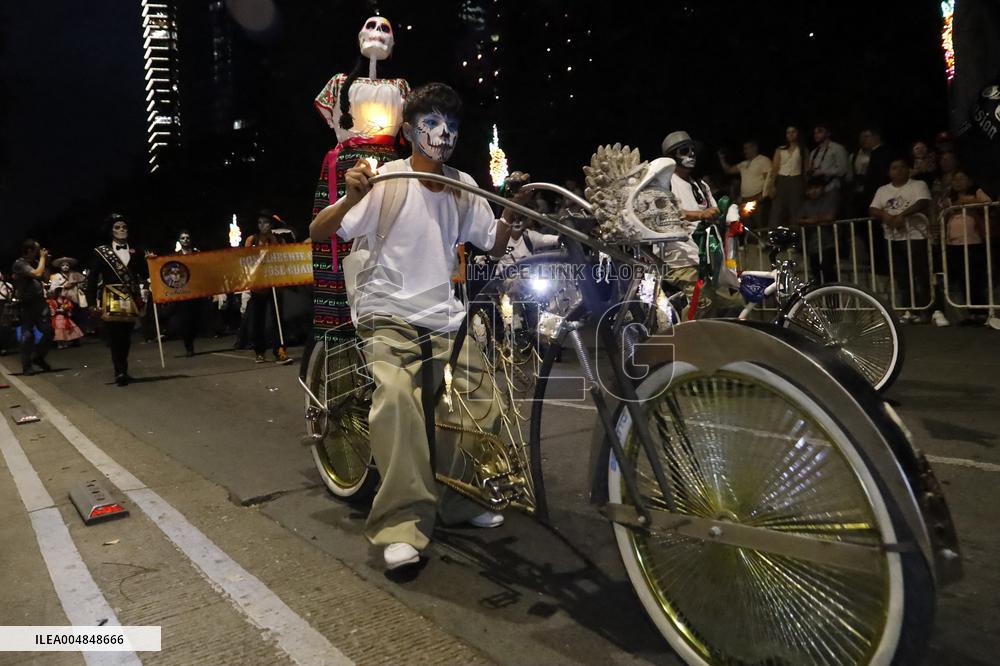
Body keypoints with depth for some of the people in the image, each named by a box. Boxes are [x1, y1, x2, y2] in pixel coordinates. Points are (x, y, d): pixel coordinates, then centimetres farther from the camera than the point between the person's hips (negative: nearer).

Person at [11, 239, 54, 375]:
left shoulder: (34, 262, 15)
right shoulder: (19, 263, -9)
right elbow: (38, 274, -22)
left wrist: (43, 260, 9)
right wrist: (43, 258, -10)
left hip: (40, 302, 6)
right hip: (27, 304, -6)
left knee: (48, 331, 1)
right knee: (28, 335, -2)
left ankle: (38, 357, 20)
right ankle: (26, 366, 5)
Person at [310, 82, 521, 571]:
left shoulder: (464, 187, 7)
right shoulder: (388, 181, -7)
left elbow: (495, 245, 13)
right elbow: (318, 232, -12)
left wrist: (512, 208, -4)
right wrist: (351, 199, -31)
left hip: (444, 317, 5)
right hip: (387, 314, -5)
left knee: (483, 402, -6)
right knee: (396, 394, -31)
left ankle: (459, 500, 18)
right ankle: (403, 524, -22)